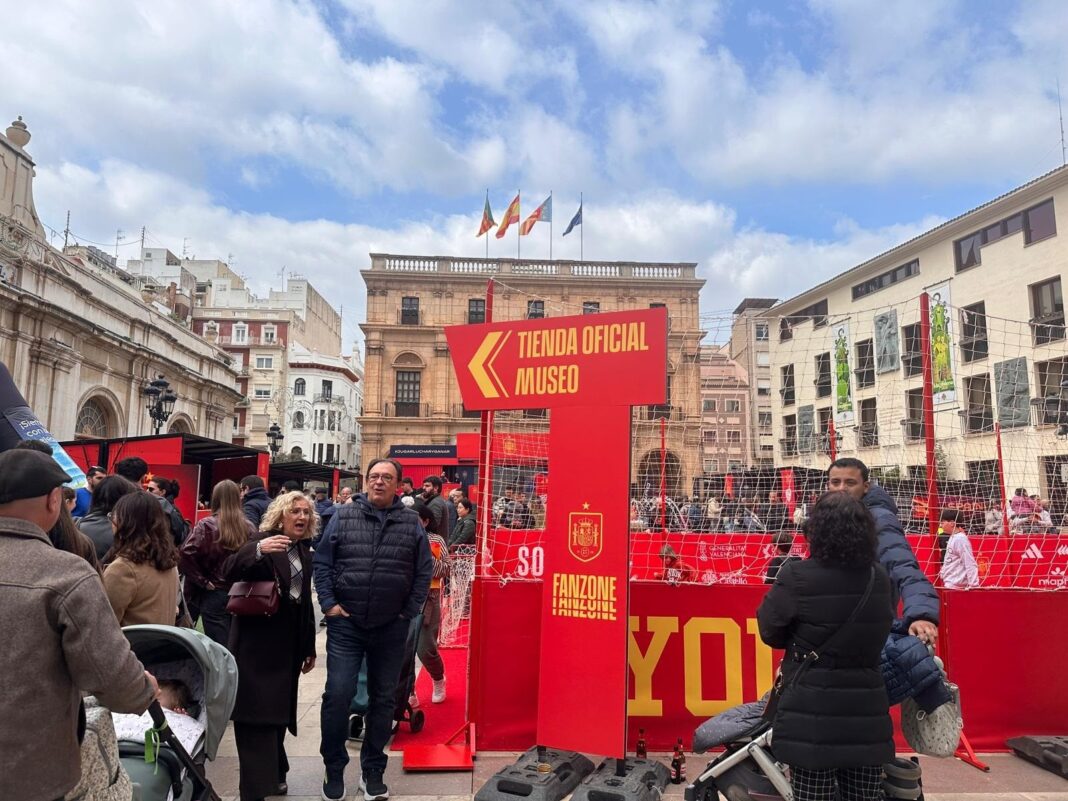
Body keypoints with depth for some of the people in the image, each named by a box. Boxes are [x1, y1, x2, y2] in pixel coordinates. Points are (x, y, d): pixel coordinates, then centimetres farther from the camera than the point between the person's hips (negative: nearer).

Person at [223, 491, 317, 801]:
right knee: (258, 716, -5)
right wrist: (257, 550, -44)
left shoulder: (304, 550, 10)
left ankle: (273, 775, 31)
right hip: (258, 644, -6)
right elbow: (228, 572, -25)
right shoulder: (263, 541, -9)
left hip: (289, 644, 7)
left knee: (279, 713, 16)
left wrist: (309, 646, 17)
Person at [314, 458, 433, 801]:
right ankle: (334, 769, 19)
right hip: (345, 623, -1)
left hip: (391, 628, 1)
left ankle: (373, 771, 28)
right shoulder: (344, 516, 0)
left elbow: (424, 571, 3)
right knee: (337, 694, -3)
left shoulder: (411, 522, 0)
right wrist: (328, 603, -5)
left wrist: (410, 611, -1)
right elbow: (322, 562, 2)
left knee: (383, 699, 12)